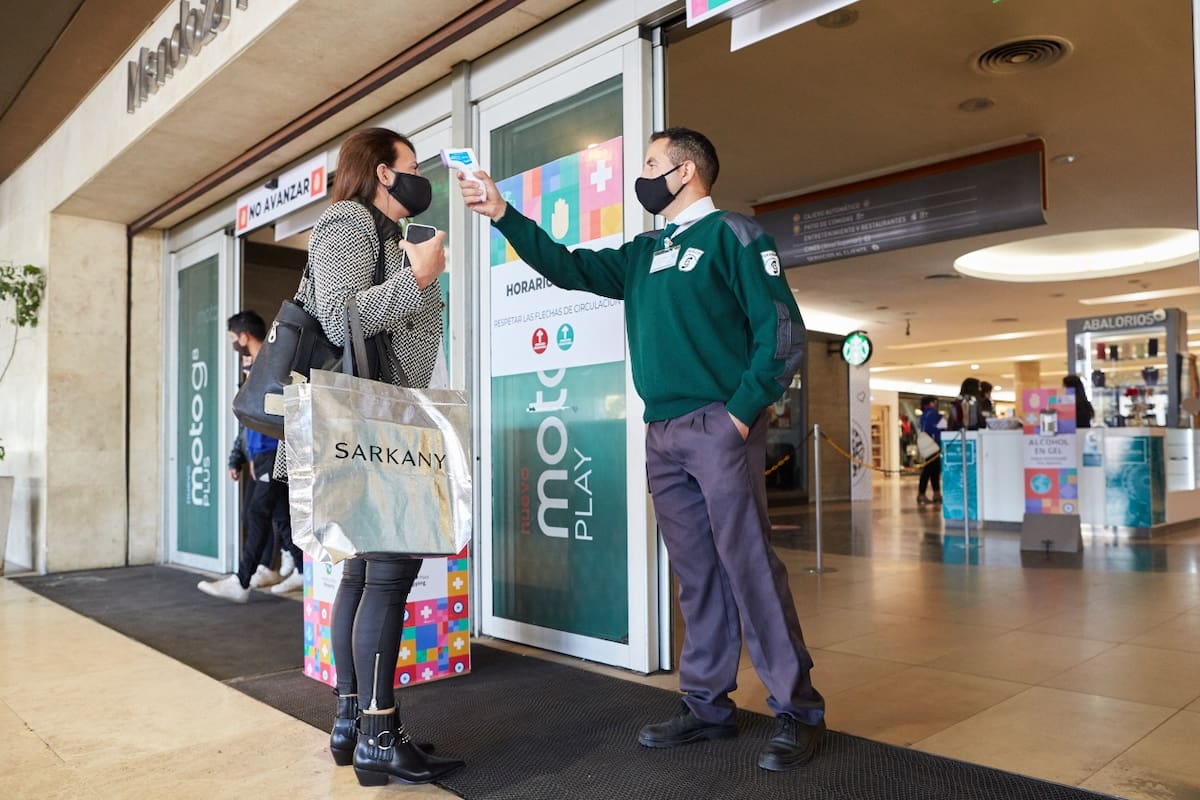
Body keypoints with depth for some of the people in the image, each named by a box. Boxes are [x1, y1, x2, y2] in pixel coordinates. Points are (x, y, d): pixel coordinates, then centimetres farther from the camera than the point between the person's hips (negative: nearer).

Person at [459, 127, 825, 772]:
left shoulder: (731, 234, -1)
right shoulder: (644, 253, 19)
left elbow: (782, 330, -8)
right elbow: (568, 268, 18)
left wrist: (743, 412, -13)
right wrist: (503, 214, 11)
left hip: (719, 427, -7)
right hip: (662, 434, 7)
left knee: (750, 567, -6)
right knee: (696, 575, 10)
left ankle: (798, 712, 5)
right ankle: (707, 705, 19)